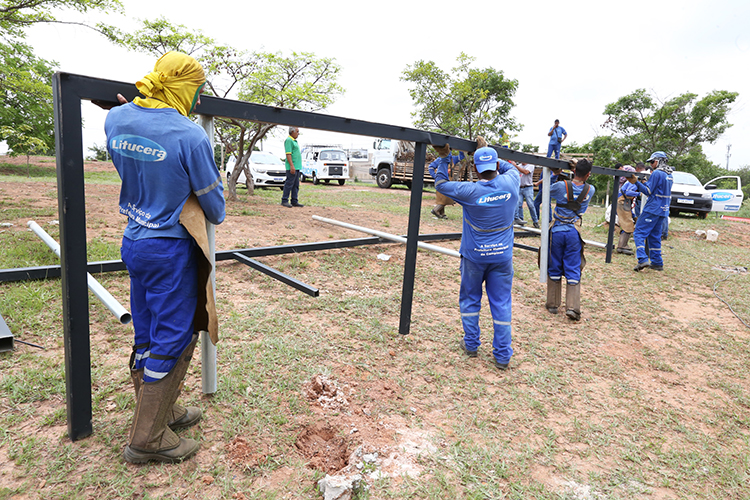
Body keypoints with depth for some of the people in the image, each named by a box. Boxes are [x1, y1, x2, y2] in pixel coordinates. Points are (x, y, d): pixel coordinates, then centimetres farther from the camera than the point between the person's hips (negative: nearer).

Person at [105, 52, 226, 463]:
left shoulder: (116, 120, 2)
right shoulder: (191, 136, -19)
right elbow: (214, 209, -10)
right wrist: (215, 214, 11)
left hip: (133, 241, 8)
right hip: (171, 249, -8)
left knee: (147, 333, 19)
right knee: (174, 339, 5)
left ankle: (158, 409, 37)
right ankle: (147, 439, 18)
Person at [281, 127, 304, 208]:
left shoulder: (294, 141, 21)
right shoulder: (288, 140, -9)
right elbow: (288, 154, -17)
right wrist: (292, 165, -24)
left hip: (297, 167, 10)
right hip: (292, 167, -10)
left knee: (296, 185, 8)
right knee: (289, 184, -8)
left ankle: (294, 201, 11)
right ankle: (284, 201, -5)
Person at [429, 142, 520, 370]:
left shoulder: (469, 191, -16)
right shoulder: (510, 184, -8)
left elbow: (441, 184, -1)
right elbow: (511, 168, 17)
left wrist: (443, 158, 4)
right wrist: (489, 152, 23)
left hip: (474, 256, -2)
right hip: (503, 256, 2)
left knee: (470, 300, 16)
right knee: (501, 304, 8)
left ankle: (471, 345, 27)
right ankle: (503, 355, 15)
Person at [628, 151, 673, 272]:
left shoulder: (657, 173, -11)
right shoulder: (669, 175, 17)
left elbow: (649, 191, -12)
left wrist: (636, 182, -15)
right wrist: (643, 182, 15)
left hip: (652, 209, -9)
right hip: (663, 210, 9)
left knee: (639, 233, -9)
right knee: (655, 236, 14)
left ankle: (643, 260, -21)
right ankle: (657, 263, 14)